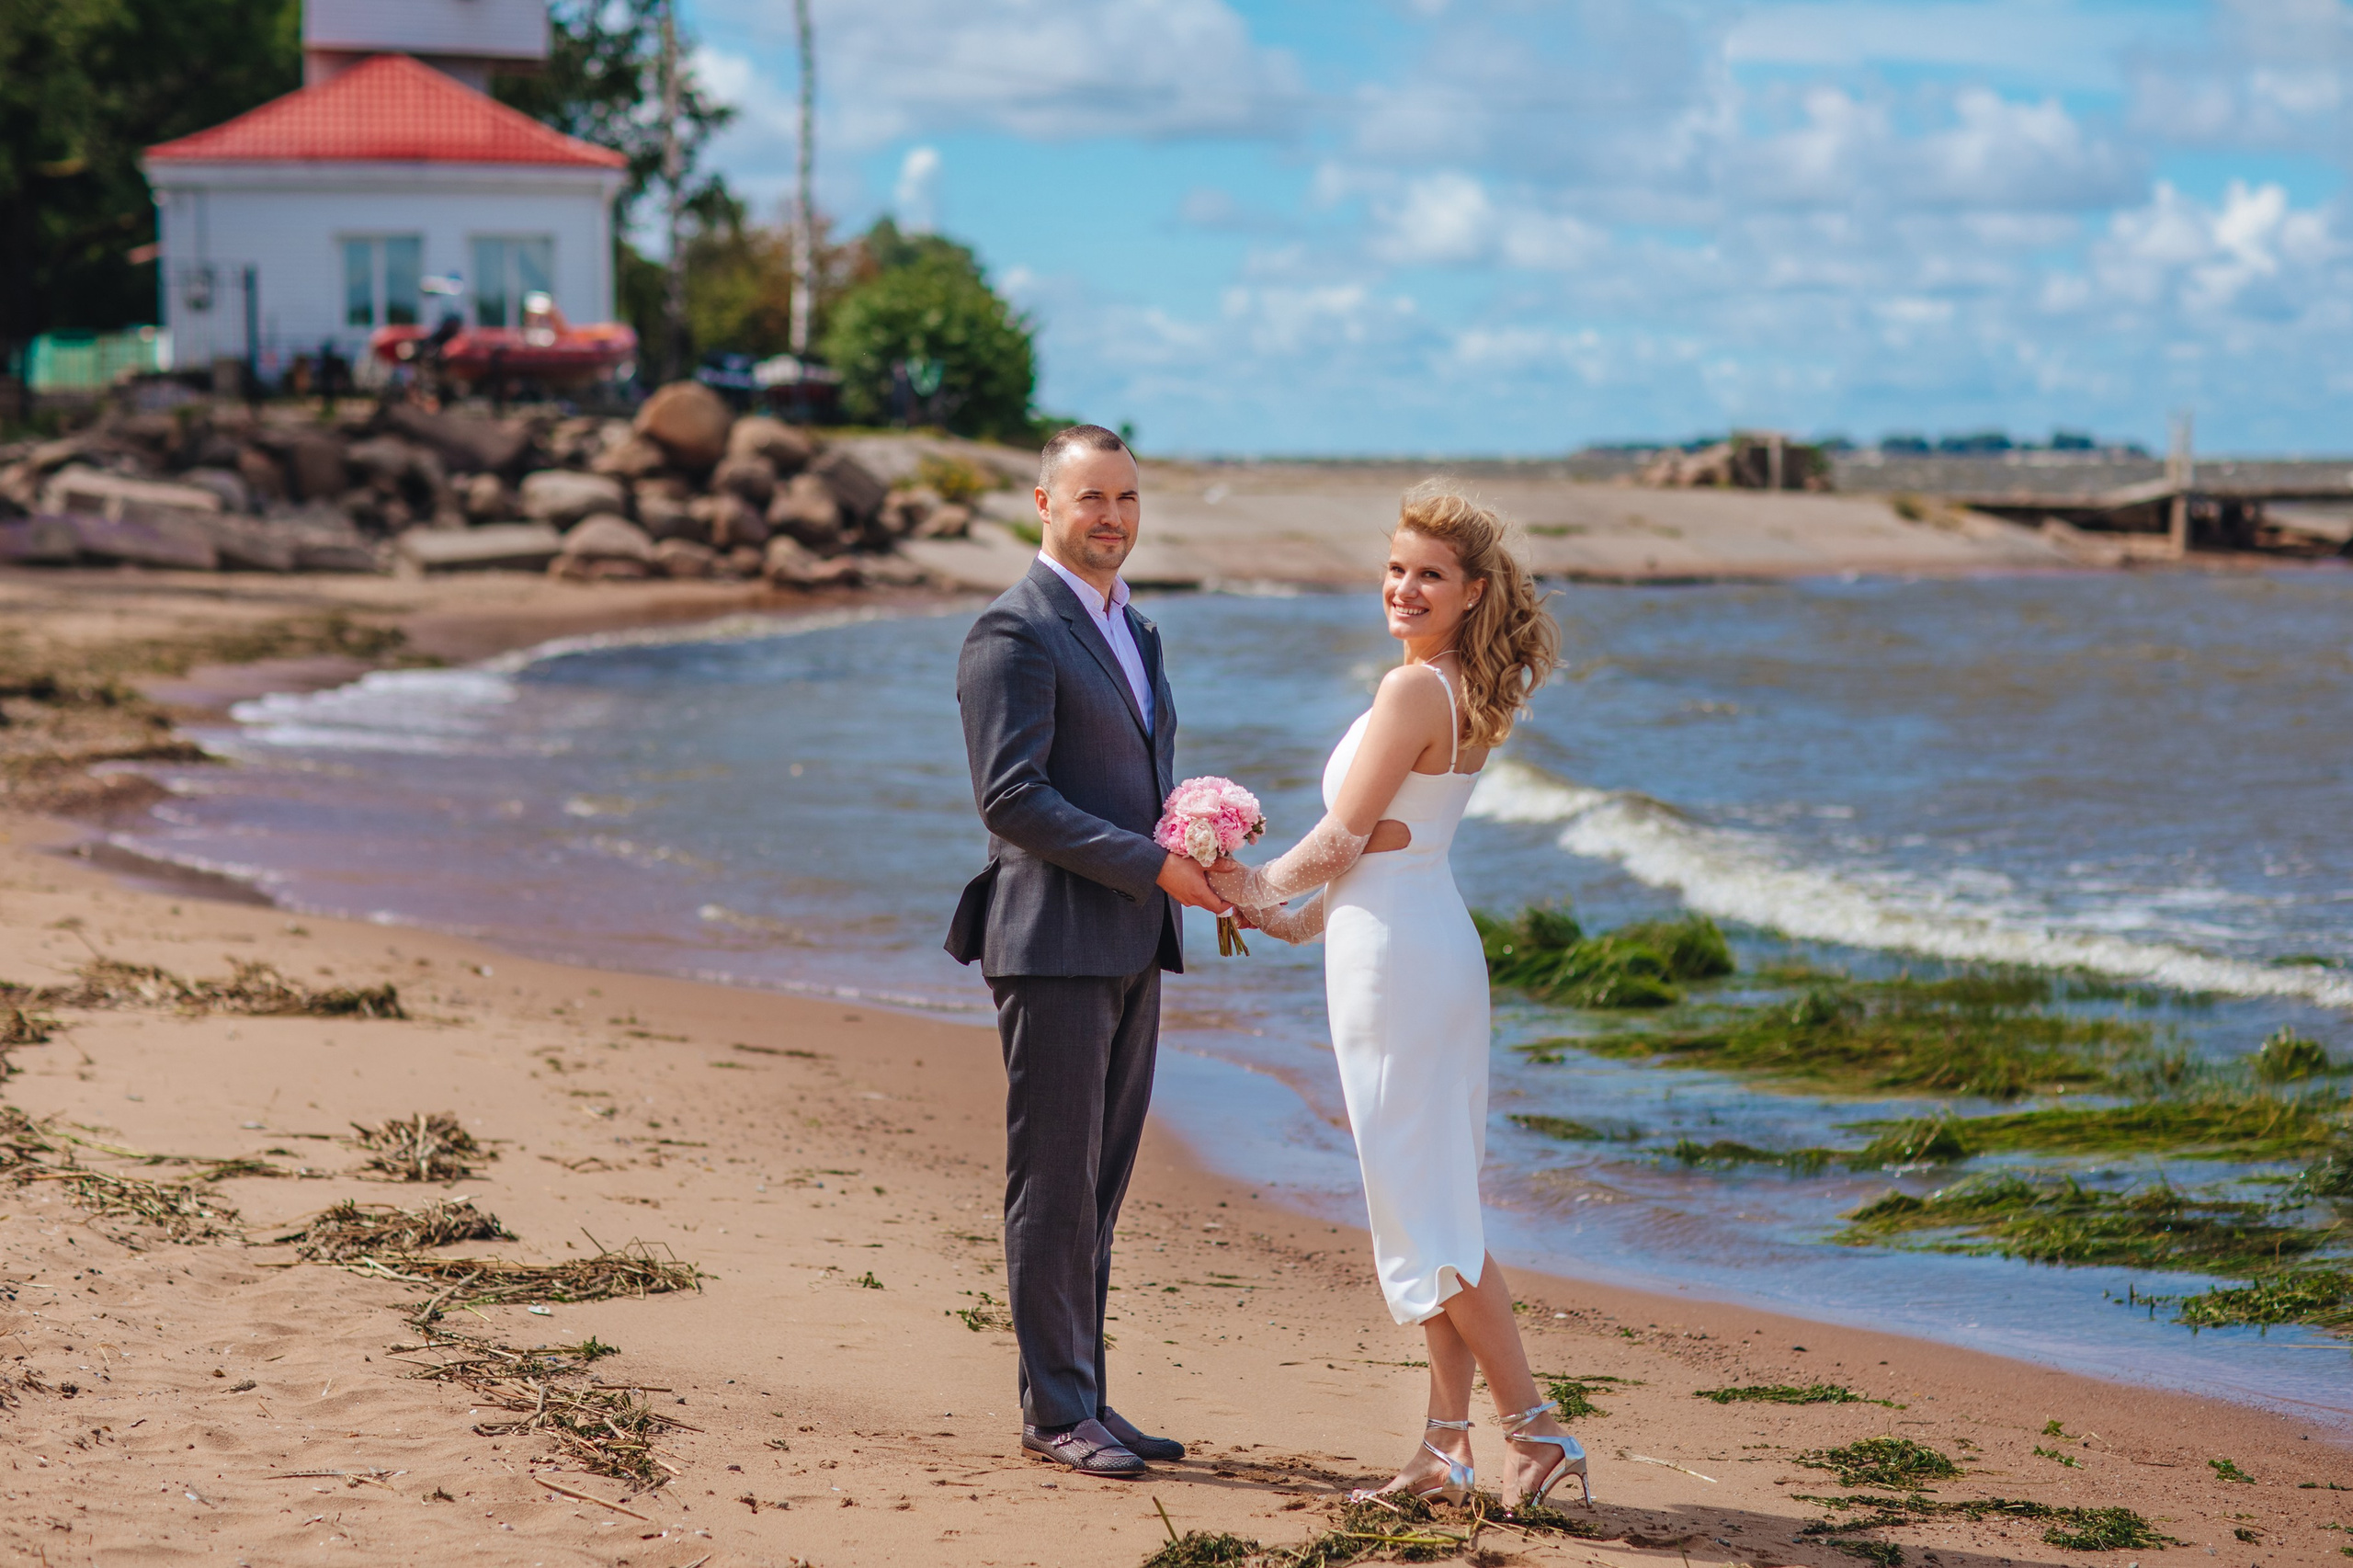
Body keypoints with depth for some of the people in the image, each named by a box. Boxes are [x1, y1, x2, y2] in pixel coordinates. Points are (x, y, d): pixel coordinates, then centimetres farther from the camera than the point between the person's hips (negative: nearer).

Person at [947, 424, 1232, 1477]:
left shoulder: (1132, 630, 19)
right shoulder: (1015, 633, -9)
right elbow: (1011, 795, -17)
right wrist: (1156, 869, -18)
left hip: (1130, 948, 8)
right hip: (1054, 943, -8)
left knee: (1101, 1181, 10)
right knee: (1055, 1180, -3)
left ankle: (1079, 1397, 16)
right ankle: (1056, 1410, 3)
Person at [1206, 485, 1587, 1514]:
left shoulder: (1414, 689, -17)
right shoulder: (1468, 694, 12)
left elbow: (1340, 843, -14)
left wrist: (1260, 885, 4)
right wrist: (1298, 920, 19)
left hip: (1393, 955, -10)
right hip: (1430, 939, 10)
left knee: (1427, 1207, -5)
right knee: (1434, 1204, 10)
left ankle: (1535, 1430, -4)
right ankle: (1447, 1447, 13)